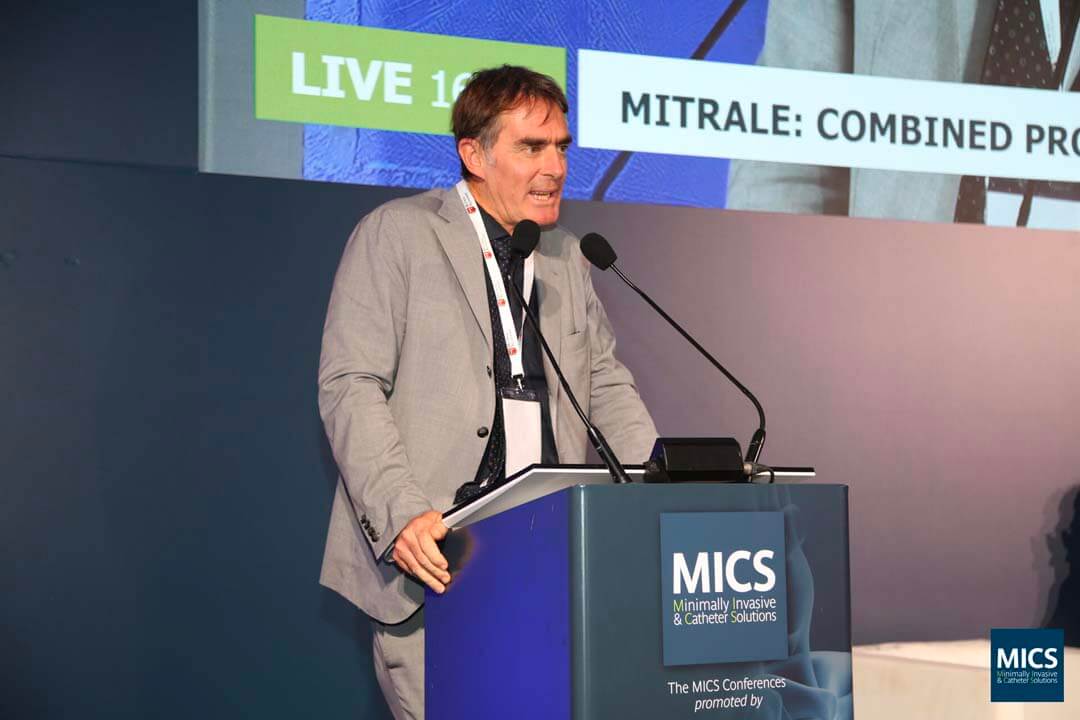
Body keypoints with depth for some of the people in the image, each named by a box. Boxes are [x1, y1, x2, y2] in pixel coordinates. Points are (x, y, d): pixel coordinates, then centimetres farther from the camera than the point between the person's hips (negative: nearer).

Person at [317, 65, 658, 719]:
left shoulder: (566, 256, 19)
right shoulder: (397, 233, 0)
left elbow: (607, 384, 19)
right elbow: (350, 388, -6)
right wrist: (403, 517, -19)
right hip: (435, 557, -4)